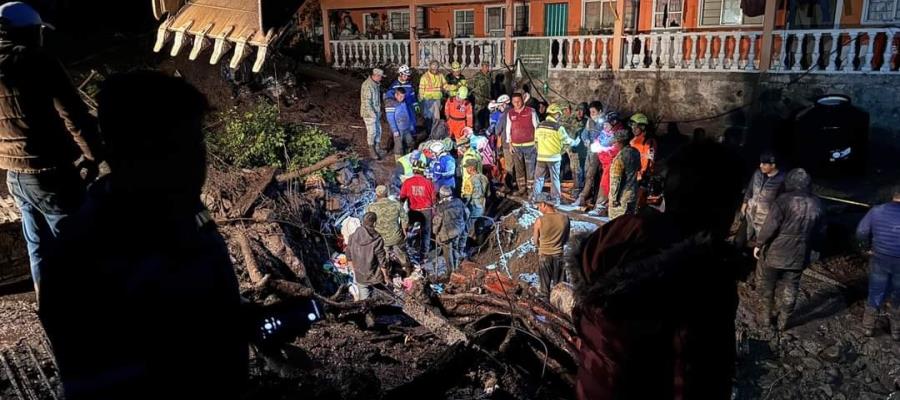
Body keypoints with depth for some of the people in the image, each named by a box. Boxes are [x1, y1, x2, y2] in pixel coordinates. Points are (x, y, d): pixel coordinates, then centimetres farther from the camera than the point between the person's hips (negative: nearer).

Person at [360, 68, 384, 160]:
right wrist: (372, 113, -21)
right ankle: (372, 151, 6)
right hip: (369, 113, -9)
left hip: (376, 112, 9)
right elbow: (366, 101, -22)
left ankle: (376, 150, 21)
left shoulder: (377, 84, 10)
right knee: (372, 131, -5)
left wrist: (379, 111, 16)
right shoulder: (367, 85, -19)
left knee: (378, 131, 11)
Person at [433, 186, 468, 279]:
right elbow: (466, 214, 8)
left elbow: (437, 222, -13)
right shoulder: (458, 201, -3)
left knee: (448, 254, 8)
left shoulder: (440, 207, -19)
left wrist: (435, 232, 4)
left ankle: (450, 274, 16)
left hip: (447, 233, -6)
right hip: (460, 231, 6)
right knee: (456, 250, 22)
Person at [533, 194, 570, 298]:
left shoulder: (540, 220, -16)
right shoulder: (565, 219, -7)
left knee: (545, 285, 12)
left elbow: (535, 242, -4)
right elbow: (566, 240, 4)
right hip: (559, 255, 2)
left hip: (544, 255, -2)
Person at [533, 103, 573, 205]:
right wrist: (560, 151, 6)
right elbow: (567, 142, -8)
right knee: (554, 178, 8)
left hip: (541, 156, 3)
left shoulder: (539, 126, 1)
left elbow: (536, 141, 10)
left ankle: (535, 197, 11)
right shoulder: (558, 127, -13)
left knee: (538, 177, 14)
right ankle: (555, 199, 13)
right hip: (554, 157, -3)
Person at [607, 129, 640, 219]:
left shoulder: (620, 157, -22)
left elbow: (616, 180, -20)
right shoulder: (636, 152, 1)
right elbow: (638, 168, 19)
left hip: (622, 196, -7)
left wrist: (614, 197, -15)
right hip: (633, 193, 7)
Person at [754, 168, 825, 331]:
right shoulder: (816, 205, 1)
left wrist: (759, 244, -9)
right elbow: (820, 233, 10)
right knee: (791, 289, 17)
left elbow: (770, 226, -19)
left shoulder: (784, 200, -17)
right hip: (799, 256, 4)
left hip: (775, 253, -4)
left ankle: (766, 317, 24)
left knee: (767, 285, 14)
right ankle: (783, 321, 26)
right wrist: (812, 248, 24)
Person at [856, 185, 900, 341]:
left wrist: (869, 247, 7)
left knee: (875, 294, 15)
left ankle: (868, 327, 23)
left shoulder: (876, 210, -7)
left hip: (879, 259, 2)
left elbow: (861, 232, -8)